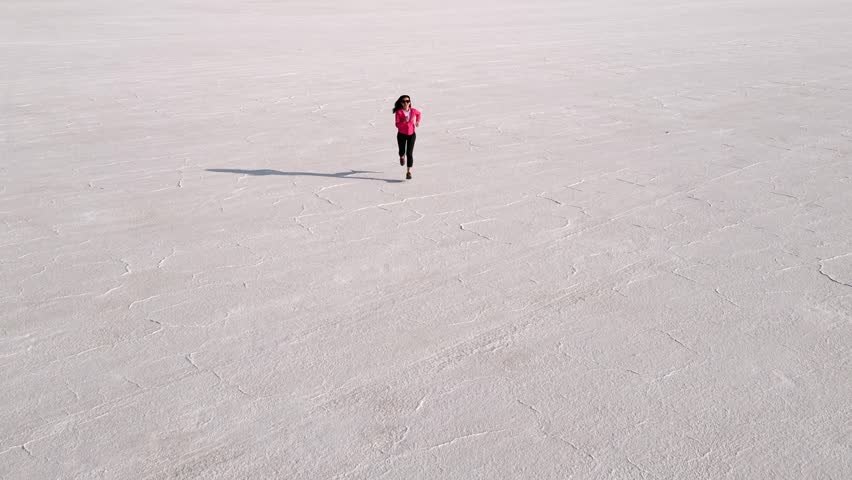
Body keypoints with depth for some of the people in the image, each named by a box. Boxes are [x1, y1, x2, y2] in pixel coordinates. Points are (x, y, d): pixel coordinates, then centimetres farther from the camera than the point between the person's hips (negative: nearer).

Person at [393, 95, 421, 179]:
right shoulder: (398, 112, -16)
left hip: (411, 134, 0)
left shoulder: (413, 111, -8)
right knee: (402, 151, 16)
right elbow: (397, 125, -21)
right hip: (402, 135, 0)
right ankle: (402, 157, 55)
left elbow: (419, 113, 17)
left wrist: (418, 121, 14)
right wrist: (404, 121, -35)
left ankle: (409, 172, -7)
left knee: (409, 153, -8)